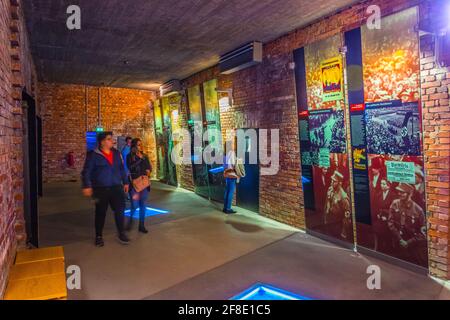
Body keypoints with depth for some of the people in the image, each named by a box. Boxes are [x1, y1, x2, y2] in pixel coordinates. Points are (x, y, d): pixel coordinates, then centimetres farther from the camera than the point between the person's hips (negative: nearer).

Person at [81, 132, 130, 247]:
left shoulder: (116, 153, 8)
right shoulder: (94, 155, -6)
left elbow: (122, 169, 16)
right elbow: (86, 171, -6)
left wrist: (125, 182, 15)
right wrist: (87, 186, -14)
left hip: (116, 188, 4)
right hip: (101, 189, -3)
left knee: (119, 210, 1)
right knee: (100, 213, 7)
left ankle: (121, 233, 16)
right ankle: (99, 236, 24)